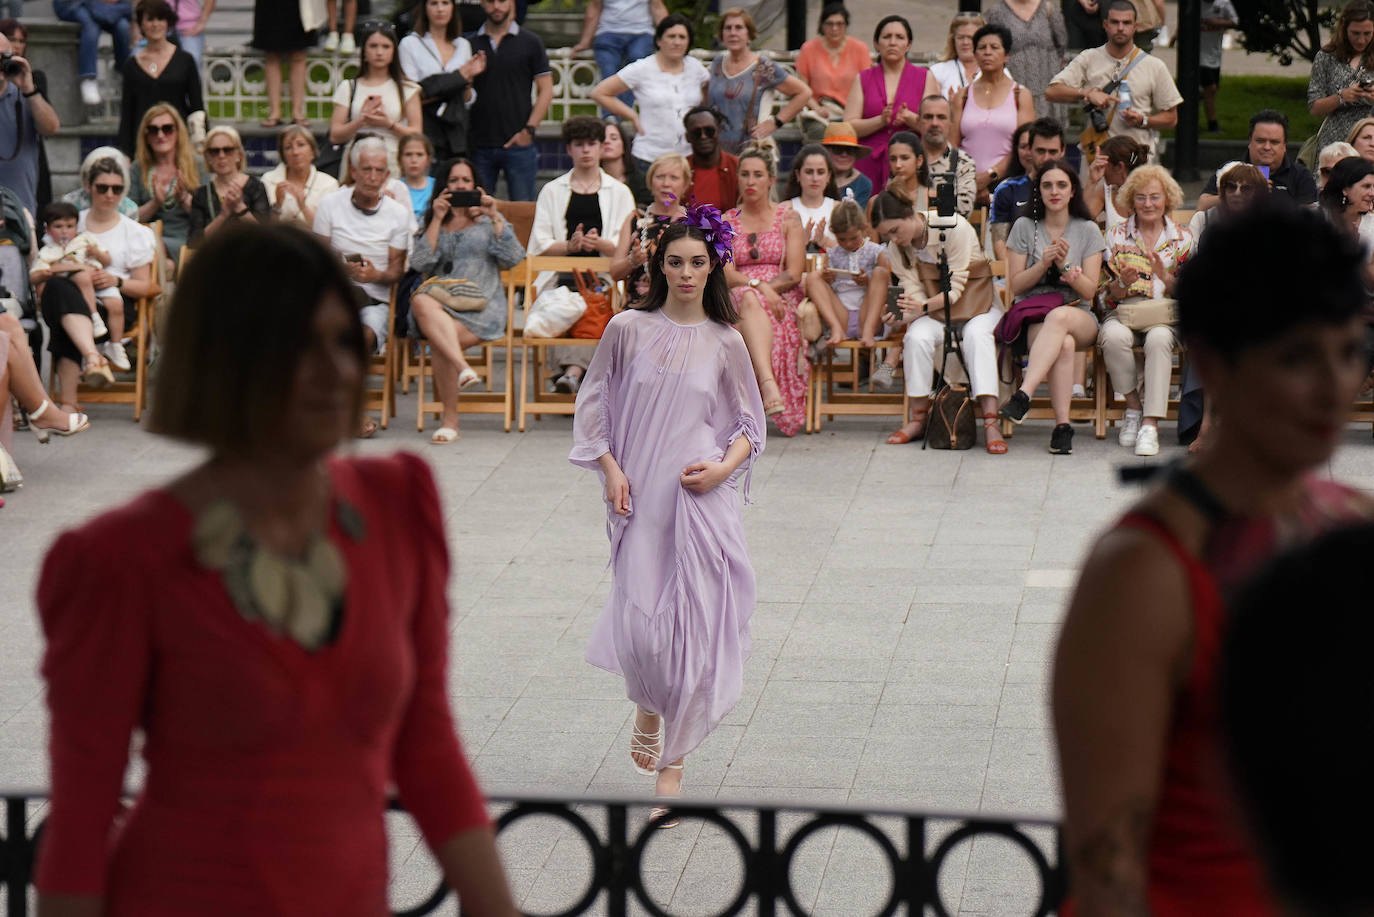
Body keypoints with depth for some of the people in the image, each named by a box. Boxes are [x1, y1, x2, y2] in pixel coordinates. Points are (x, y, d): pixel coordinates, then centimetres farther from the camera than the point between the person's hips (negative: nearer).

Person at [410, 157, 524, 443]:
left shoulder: (488, 220, 21)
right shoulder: (429, 222, 23)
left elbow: (513, 258, 4)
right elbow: (420, 263, 5)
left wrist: (495, 218, -3)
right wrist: (437, 220, 1)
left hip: (480, 306, -2)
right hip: (439, 301, 2)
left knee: (438, 337, -33)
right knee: (421, 302, -38)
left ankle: (450, 419, -28)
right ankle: (462, 367, -50)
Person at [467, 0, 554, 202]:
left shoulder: (530, 43, 5)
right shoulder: (470, 44, 10)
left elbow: (546, 91, 2)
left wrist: (529, 130, -7)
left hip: (518, 143, -2)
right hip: (479, 146, 2)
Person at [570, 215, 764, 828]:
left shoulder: (724, 343, 3)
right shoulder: (629, 330, 2)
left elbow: (749, 426, 10)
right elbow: (594, 404, 9)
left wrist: (723, 467, -8)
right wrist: (609, 468, -2)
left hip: (703, 500, 0)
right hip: (639, 496, 0)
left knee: (693, 624, -4)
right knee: (640, 624, -4)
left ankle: (670, 768, 7)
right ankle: (647, 709, 32)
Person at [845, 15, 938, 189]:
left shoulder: (925, 77, 10)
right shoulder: (863, 80, 13)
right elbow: (849, 127, 3)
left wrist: (910, 118, -16)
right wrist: (881, 121, -12)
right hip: (870, 165, 1)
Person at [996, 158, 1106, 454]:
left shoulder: (1088, 231, 8)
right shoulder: (1024, 227, 8)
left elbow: (1089, 290, 3)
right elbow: (1015, 286, 5)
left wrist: (1065, 265, -14)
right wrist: (1044, 264, -11)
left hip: (1079, 317, 0)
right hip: (1032, 317, 0)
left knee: (1059, 317, -39)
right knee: (1064, 344, -37)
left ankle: (1023, 395, -51)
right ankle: (1062, 425, -42)